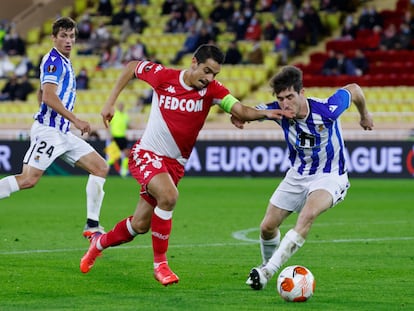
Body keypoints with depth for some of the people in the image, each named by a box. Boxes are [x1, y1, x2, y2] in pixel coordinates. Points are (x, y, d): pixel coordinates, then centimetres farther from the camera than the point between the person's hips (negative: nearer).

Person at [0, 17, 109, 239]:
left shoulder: (63, 62, 19)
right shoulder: (53, 60, -10)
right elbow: (48, 96, -22)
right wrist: (76, 120, -20)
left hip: (62, 133, 10)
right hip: (47, 130, -10)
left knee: (101, 168, 3)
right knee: (28, 179, -19)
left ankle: (92, 226, 2)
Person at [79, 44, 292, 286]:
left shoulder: (212, 90, -11)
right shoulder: (163, 76, -13)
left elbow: (240, 110, -25)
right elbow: (132, 67, 4)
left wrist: (264, 113, -44)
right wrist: (111, 102, 4)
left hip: (175, 164, 4)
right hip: (146, 154, -3)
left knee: (140, 225, 10)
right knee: (169, 195, -32)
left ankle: (99, 242, 40)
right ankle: (160, 264, -18)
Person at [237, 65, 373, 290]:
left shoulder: (327, 110, -27)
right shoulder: (278, 111, -18)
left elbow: (353, 89, -8)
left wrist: (364, 115, 12)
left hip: (330, 176, -5)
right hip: (297, 176, 5)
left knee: (308, 214, -33)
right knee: (267, 227, 4)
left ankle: (268, 270, -32)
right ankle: (267, 265, 37)